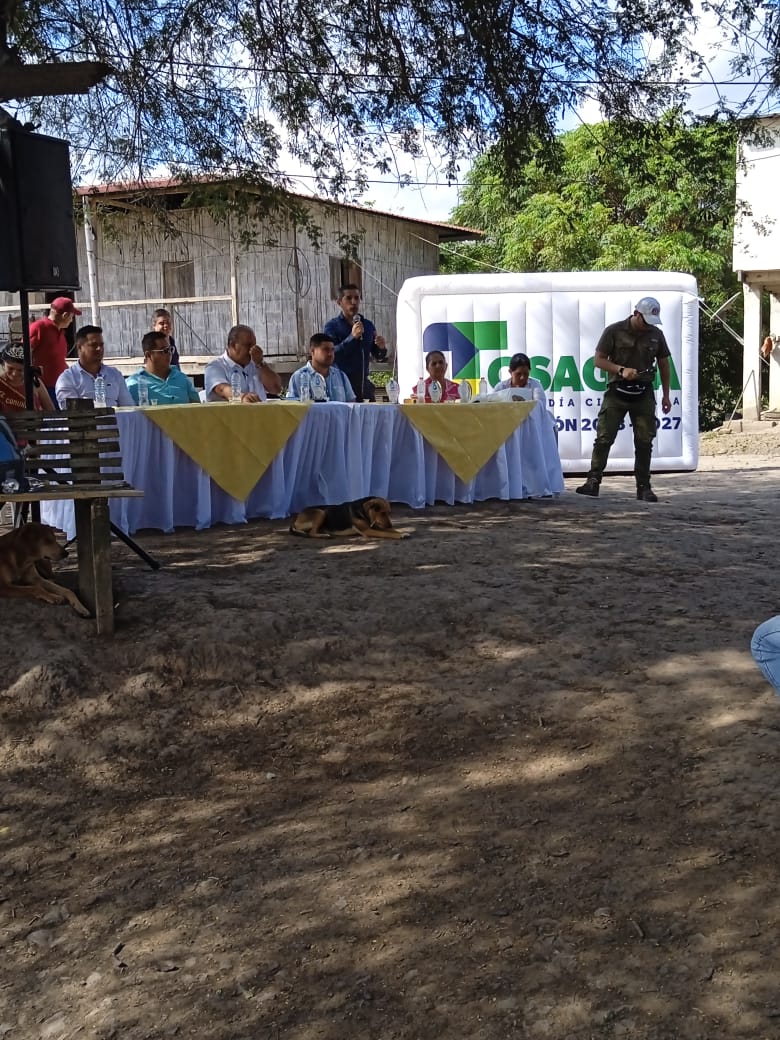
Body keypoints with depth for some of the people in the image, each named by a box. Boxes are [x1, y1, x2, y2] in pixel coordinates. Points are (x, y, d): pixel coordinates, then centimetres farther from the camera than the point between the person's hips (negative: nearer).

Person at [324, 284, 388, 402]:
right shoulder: (332, 326, -2)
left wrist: (381, 348, -5)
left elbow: (378, 357, 17)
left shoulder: (368, 325, 11)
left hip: (364, 386, 4)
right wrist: (352, 337, -23)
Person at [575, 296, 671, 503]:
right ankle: (593, 481, -4)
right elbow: (598, 360, -3)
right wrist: (621, 370, -17)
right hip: (617, 392, -3)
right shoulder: (614, 331, -4)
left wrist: (666, 394, 13)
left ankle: (644, 487, 8)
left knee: (644, 441, 2)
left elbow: (664, 364, 16)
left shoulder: (656, 334, 8)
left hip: (644, 394, 3)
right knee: (604, 438, -8)